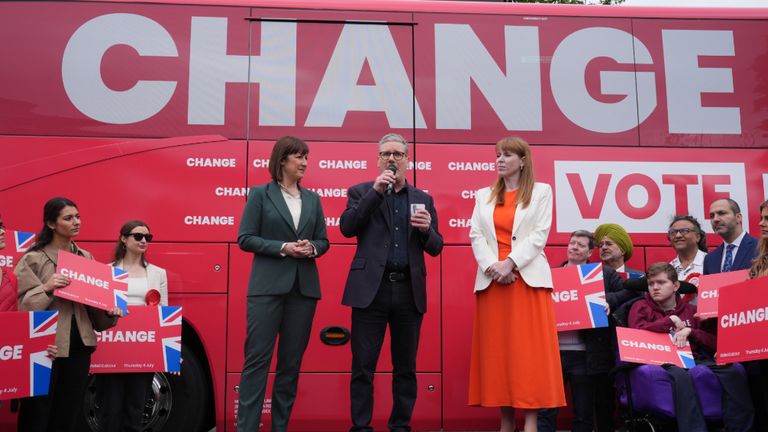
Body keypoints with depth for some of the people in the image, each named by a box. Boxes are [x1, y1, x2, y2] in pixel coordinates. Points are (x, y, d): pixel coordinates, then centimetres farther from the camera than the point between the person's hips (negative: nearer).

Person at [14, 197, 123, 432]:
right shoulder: (34, 259, -4)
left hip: (79, 345, 5)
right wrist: (47, 288, -22)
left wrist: (110, 311, -4)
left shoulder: (86, 257, 12)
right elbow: (21, 305, -8)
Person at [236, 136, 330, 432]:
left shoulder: (312, 199, 12)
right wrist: (283, 248, -15)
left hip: (304, 287, 4)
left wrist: (312, 248, -8)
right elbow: (245, 238, -4)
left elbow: (323, 241, 14)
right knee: (258, 357, -4)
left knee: (291, 360, 7)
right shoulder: (260, 194, 1)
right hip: (268, 286, -4)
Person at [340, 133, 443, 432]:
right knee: (363, 366, 0)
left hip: (409, 291, 2)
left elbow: (435, 248, 12)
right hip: (371, 288, -2)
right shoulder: (361, 192, 9)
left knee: (406, 368, 8)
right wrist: (376, 191, -11)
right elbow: (347, 228, -7)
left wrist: (426, 229, -10)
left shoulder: (423, 199, 14)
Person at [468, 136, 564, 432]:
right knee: (497, 350, 2)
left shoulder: (541, 191, 9)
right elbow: (476, 236, 6)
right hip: (492, 279, 3)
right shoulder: (484, 196, 17)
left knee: (528, 350, -6)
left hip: (527, 278, -3)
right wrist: (492, 266, -11)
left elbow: (539, 235, -2)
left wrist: (511, 262, -14)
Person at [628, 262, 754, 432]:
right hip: (662, 360, -3)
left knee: (733, 371, -26)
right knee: (680, 375, -40)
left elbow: (714, 342, 16)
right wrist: (670, 320, -2)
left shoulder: (691, 310, 22)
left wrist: (690, 332, -2)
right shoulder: (641, 307, 14)